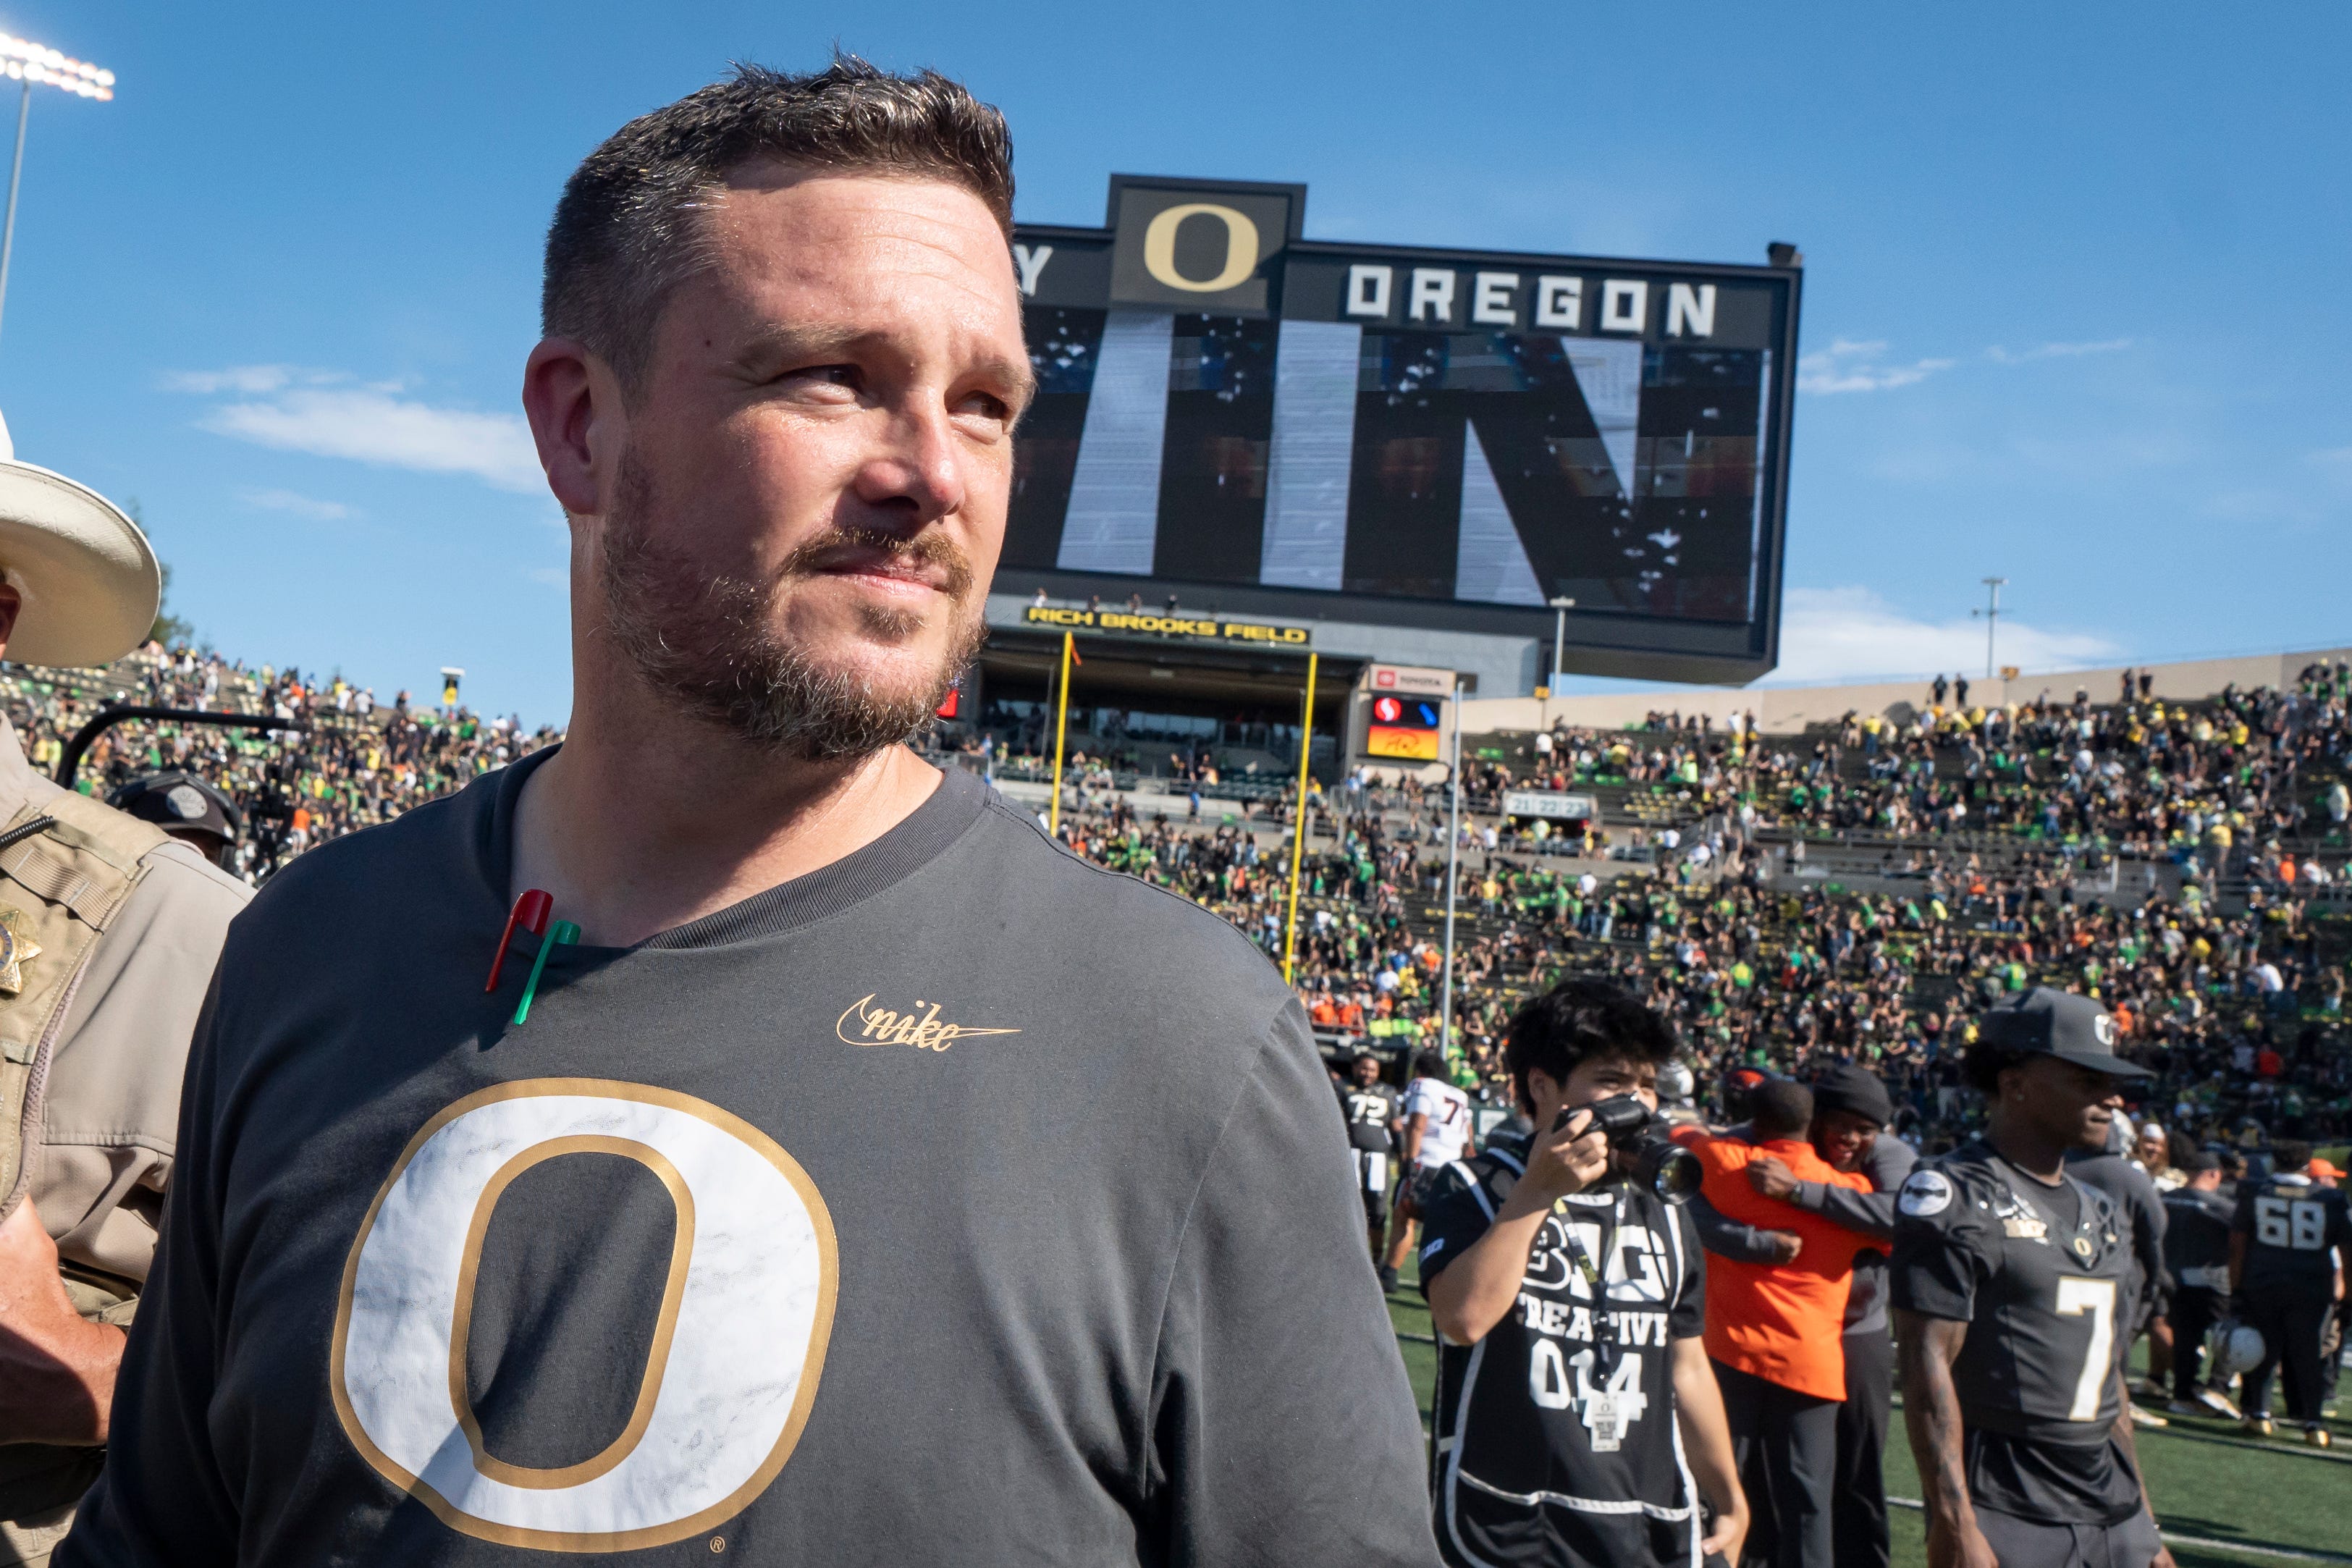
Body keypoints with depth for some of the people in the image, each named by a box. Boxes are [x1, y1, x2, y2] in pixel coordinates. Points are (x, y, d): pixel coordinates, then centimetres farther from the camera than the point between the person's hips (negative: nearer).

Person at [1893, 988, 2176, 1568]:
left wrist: (2144, 1520, 18)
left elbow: (2105, 1372, 19)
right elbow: (1927, 1368, -17)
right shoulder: (1955, 1197, -13)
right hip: (2002, 1508, -7)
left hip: (2110, 1505, 7)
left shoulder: (2102, 1213, 14)